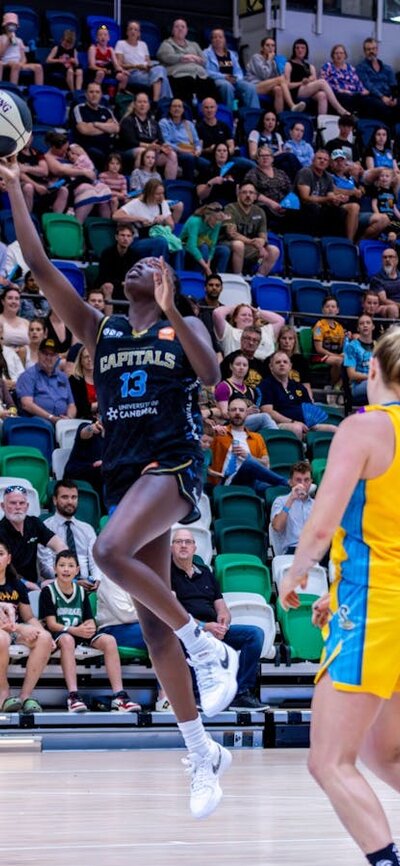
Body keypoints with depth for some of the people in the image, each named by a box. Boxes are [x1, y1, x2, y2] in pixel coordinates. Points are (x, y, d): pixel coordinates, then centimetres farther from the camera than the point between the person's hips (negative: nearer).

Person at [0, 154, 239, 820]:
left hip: (174, 465, -5)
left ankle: (210, 650, -17)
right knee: (153, 623, 2)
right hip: (123, 470, 5)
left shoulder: (185, 328, 7)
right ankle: (203, 753, 10)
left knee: (110, 551, -32)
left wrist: (170, 314, -23)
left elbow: (211, 375, -14)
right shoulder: (100, 330, 14)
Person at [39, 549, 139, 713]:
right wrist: (75, 630, -25)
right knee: (67, 639, -40)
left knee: (109, 640, -20)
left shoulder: (81, 591, 14)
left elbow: (90, 621, 10)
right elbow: (51, 624, -10)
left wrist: (89, 627, -16)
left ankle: (119, 696, -27)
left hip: (80, 634, 5)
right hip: (58, 634, -5)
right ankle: (73, 696, -46)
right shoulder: (48, 591, -1)